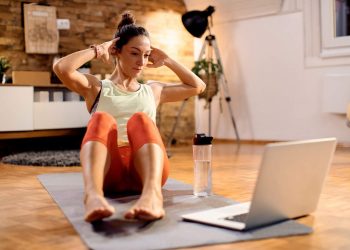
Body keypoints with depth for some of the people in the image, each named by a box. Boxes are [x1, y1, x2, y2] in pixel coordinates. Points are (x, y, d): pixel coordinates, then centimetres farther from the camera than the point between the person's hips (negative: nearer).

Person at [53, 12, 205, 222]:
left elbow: (198, 86, 33)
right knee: (102, 119, -32)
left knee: (140, 119, -30)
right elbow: (61, 68, 1)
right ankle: (93, 195, -60)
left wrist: (166, 60, 31)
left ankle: (152, 194, -60)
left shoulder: (153, 91, 30)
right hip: (109, 170, -1)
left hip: (144, 169, 2)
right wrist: (98, 51, 13)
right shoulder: (97, 88, 19)